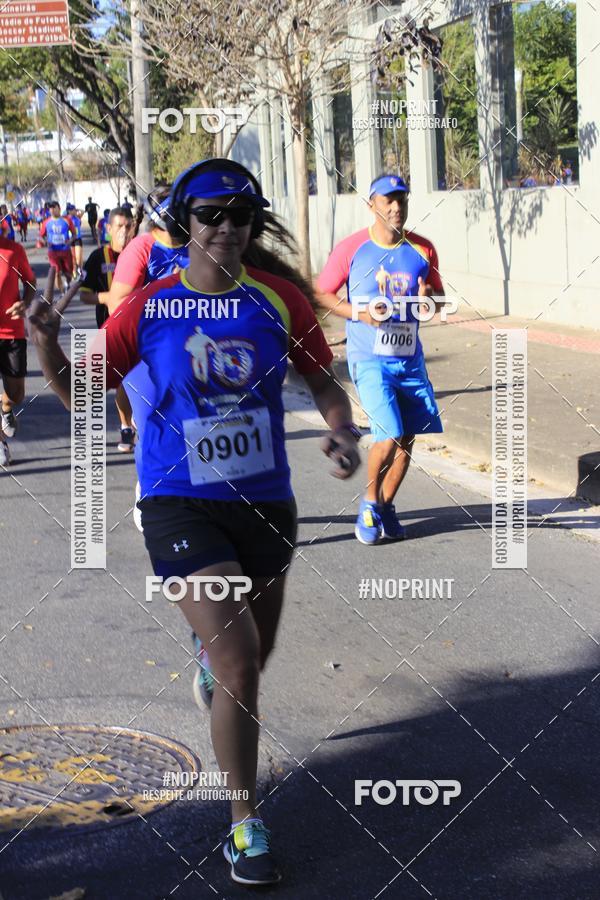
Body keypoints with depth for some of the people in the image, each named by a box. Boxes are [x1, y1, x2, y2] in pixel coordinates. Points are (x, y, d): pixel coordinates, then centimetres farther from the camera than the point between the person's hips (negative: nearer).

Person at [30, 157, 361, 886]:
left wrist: (342, 432, -14)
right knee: (240, 668, -16)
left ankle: (210, 654, 62)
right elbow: (79, 391, -1)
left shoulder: (278, 299, -4)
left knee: (252, 655, 22)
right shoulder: (149, 310, -8)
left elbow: (323, 382, 6)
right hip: (181, 505, -4)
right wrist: (46, 345, -21)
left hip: (265, 500, 4)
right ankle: (245, 825, 0)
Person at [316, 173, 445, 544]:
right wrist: (360, 313, -14)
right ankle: (370, 502, 10)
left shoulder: (422, 250, 4)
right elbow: (322, 294, 2)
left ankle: (385, 506, 26)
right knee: (389, 437, -15)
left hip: (410, 358, 5)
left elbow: (439, 300, 15)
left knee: (407, 439, 6)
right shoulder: (351, 248, -6)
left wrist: (429, 298, -9)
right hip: (369, 358, -4)